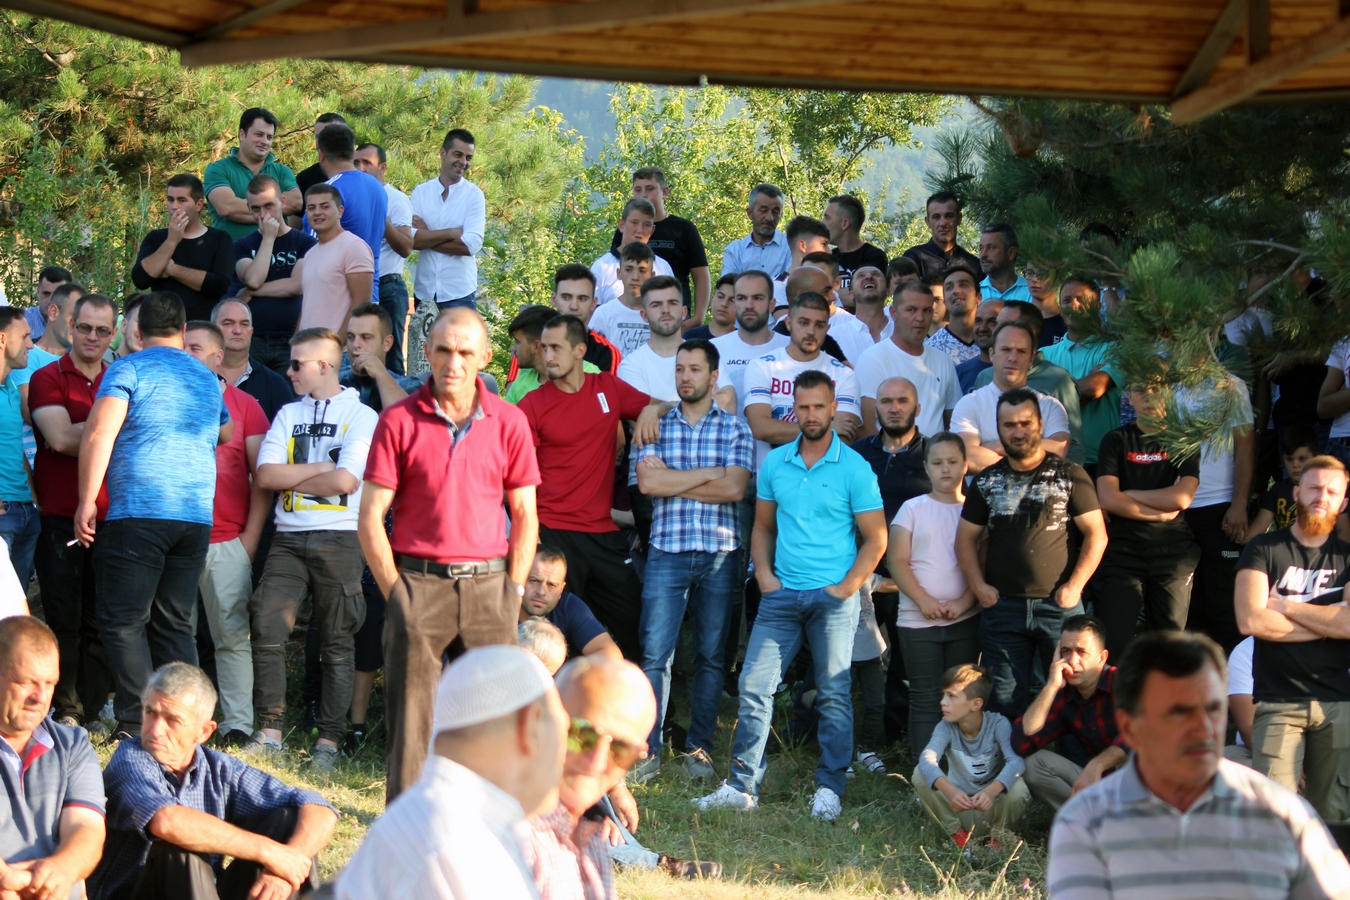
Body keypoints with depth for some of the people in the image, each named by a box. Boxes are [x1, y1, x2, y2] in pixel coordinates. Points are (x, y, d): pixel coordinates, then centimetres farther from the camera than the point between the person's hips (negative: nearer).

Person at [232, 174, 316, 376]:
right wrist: (268, 238, -1)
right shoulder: (243, 246, 13)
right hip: (251, 342, 1)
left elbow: (296, 285, -7)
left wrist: (249, 293, -2)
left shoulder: (304, 242, 7)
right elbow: (253, 280, -6)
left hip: (290, 342, -1)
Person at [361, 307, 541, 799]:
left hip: (487, 582, 2)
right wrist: (396, 592, -3)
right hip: (417, 580, -1)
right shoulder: (399, 421, 0)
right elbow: (370, 517, 0)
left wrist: (512, 592, 2)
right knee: (410, 715, 0)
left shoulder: (509, 422, 5)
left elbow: (525, 516, 9)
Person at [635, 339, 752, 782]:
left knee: (711, 656, 6)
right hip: (667, 551, 0)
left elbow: (734, 488, -8)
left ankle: (699, 748, 14)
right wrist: (708, 474, -7)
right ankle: (648, 749, -2)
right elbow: (647, 482, -7)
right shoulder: (658, 425, 8)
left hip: (719, 553, 0)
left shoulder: (734, 427, 6)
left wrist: (673, 481, -6)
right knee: (655, 653, -6)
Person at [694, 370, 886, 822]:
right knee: (754, 686, -1)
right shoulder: (774, 463, 7)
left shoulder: (854, 468, -4)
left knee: (833, 694, 1)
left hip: (833, 596, -3)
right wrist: (765, 576, 3)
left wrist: (845, 588, -9)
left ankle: (829, 788, 8)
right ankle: (742, 784, 4)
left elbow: (876, 538, -2)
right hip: (781, 595, 4)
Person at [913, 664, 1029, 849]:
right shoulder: (946, 728, -11)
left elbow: (1016, 761, -32)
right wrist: (950, 791, -50)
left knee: (1017, 786, -33)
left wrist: (991, 792, -51)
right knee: (920, 774, -21)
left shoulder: (998, 724, -15)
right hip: (957, 807, 2)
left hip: (992, 810, -2)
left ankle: (1000, 834, 0)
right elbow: (927, 759, -30)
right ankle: (957, 833, -2)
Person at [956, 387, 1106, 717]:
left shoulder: (1069, 475, 1)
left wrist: (1074, 587, -8)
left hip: (1058, 604, -2)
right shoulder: (986, 481, 10)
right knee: (1005, 701, 5)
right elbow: (966, 539, 13)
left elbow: (1096, 535, 0)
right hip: (1002, 606, 2)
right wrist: (979, 586, 0)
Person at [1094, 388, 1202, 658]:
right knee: (1114, 640, -9)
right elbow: (1108, 499, -5)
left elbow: (1182, 498, -6)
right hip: (1122, 551, 0)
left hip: (1172, 553, 0)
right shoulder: (1116, 441, 9)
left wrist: (1129, 495, -2)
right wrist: (1161, 513, -6)